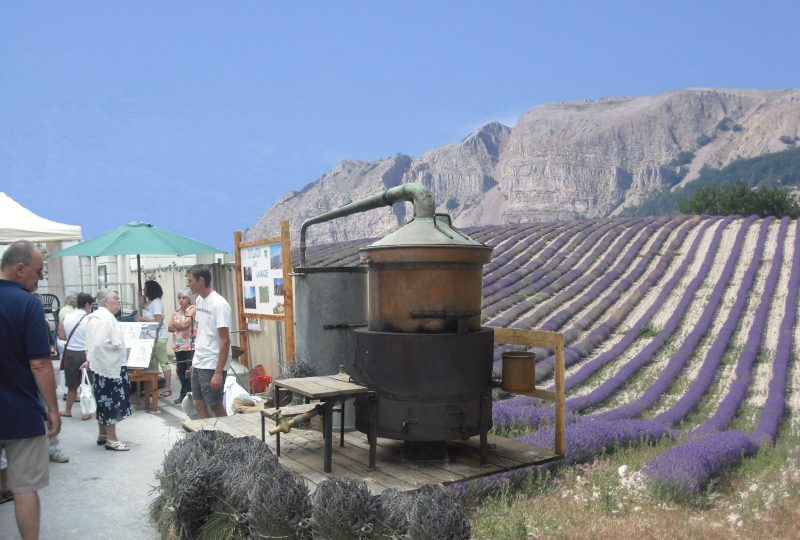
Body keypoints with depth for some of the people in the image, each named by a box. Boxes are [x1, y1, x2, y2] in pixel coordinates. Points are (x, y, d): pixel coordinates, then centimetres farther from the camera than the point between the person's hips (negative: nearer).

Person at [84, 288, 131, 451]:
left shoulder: (93, 317, 12)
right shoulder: (107, 317, -18)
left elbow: (92, 342, 18)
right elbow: (117, 343, -25)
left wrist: (90, 359, 23)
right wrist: (125, 352, -11)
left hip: (99, 364, 10)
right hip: (110, 365, -10)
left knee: (104, 400, 16)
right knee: (111, 401, -4)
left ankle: (102, 434, 25)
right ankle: (111, 439, 1)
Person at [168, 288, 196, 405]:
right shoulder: (177, 312, 16)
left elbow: (185, 324, -15)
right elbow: (170, 327, 8)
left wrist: (175, 323, 2)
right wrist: (180, 326, -7)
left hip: (190, 346, -7)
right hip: (178, 346, 7)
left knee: (189, 371, -5)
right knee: (181, 371, 9)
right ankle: (184, 394, 18)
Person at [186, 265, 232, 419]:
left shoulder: (219, 304, -18)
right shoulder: (199, 300, 7)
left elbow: (225, 341, -20)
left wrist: (218, 372, -22)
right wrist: (195, 360, 18)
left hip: (212, 365, -8)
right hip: (198, 363, 8)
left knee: (215, 406, 1)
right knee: (198, 404, 12)